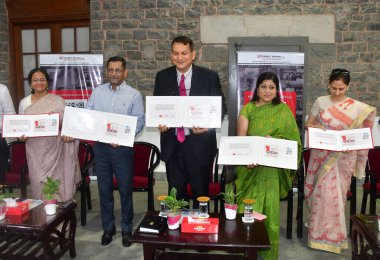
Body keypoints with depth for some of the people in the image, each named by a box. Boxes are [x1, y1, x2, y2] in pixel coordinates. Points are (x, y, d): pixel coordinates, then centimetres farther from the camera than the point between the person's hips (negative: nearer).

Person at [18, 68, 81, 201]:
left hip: (54, 149, -2)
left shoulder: (57, 100, 0)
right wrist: (21, 136, -6)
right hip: (35, 151, 3)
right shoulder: (24, 102, 9)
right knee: (38, 183, 4)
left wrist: (56, 120, -19)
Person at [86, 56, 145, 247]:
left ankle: (127, 229, 23)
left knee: (125, 190, 6)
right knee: (104, 189, 11)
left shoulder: (134, 95, -2)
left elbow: (139, 121, -6)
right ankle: (108, 228, 27)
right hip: (101, 147, 3)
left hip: (123, 147, -3)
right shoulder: (97, 92, 7)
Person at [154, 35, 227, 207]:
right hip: (172, 144, 2)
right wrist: (159, 122, -11)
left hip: (199, 143, -2)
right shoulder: (162, 77, 5)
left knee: (201, 192, 11)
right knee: (175, 193, 13)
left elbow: (221, 107, 0)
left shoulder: (210, 77, -2)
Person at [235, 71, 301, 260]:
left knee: (269, 207, -1)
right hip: (250, 166, 0)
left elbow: (292, 138, 4)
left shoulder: (283, 109, 7)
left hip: (272, 167, 0)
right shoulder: (248, 108, 6)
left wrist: (272, 139, -15)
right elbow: (241, 137, -2)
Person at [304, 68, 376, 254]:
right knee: (322, 192, 2)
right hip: (321, 154, 1)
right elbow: (308, 124, 5)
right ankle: (321, 230, 20)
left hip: (343, 157, 0)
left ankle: (331, 233, 22)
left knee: (335, 193, 5)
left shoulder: (357, 107, -2)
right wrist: (315, 127, -16)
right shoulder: (320, 102, 0)